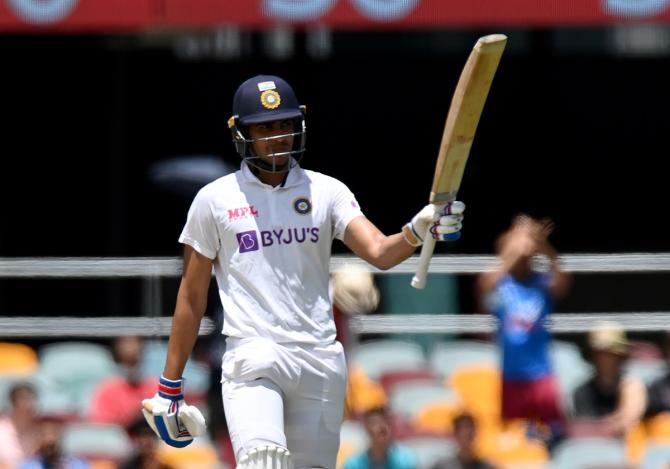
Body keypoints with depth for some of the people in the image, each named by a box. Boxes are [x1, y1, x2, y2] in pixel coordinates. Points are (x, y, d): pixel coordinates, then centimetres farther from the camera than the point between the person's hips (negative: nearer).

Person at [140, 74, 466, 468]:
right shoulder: (214, 200, 5)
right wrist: (169, 387, 8)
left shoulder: (327, 191, 9)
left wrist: (420, 229, -28)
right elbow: (192, 296, 9)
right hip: (253, 358, -3)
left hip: (320, 359, 3)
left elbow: (380, 252, -6)